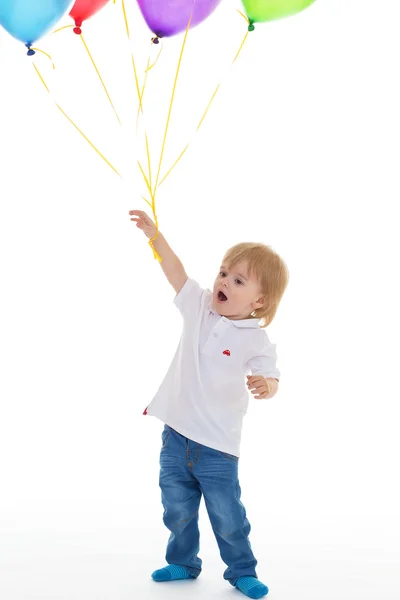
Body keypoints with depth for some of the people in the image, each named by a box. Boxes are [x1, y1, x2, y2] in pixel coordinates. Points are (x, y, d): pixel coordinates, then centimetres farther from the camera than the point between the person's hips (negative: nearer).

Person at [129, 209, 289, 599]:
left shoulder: (256, 340, -12)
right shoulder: (200, 308, 0)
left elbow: (270, 379, -14)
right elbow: (177, 273, 4)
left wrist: (266, 386, -38)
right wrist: (153, 233, -1)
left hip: (218, 443, -4)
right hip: (176, 434, 4)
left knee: (227, 515, 5)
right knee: (177, 508, 15)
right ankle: (183, 563, 37)